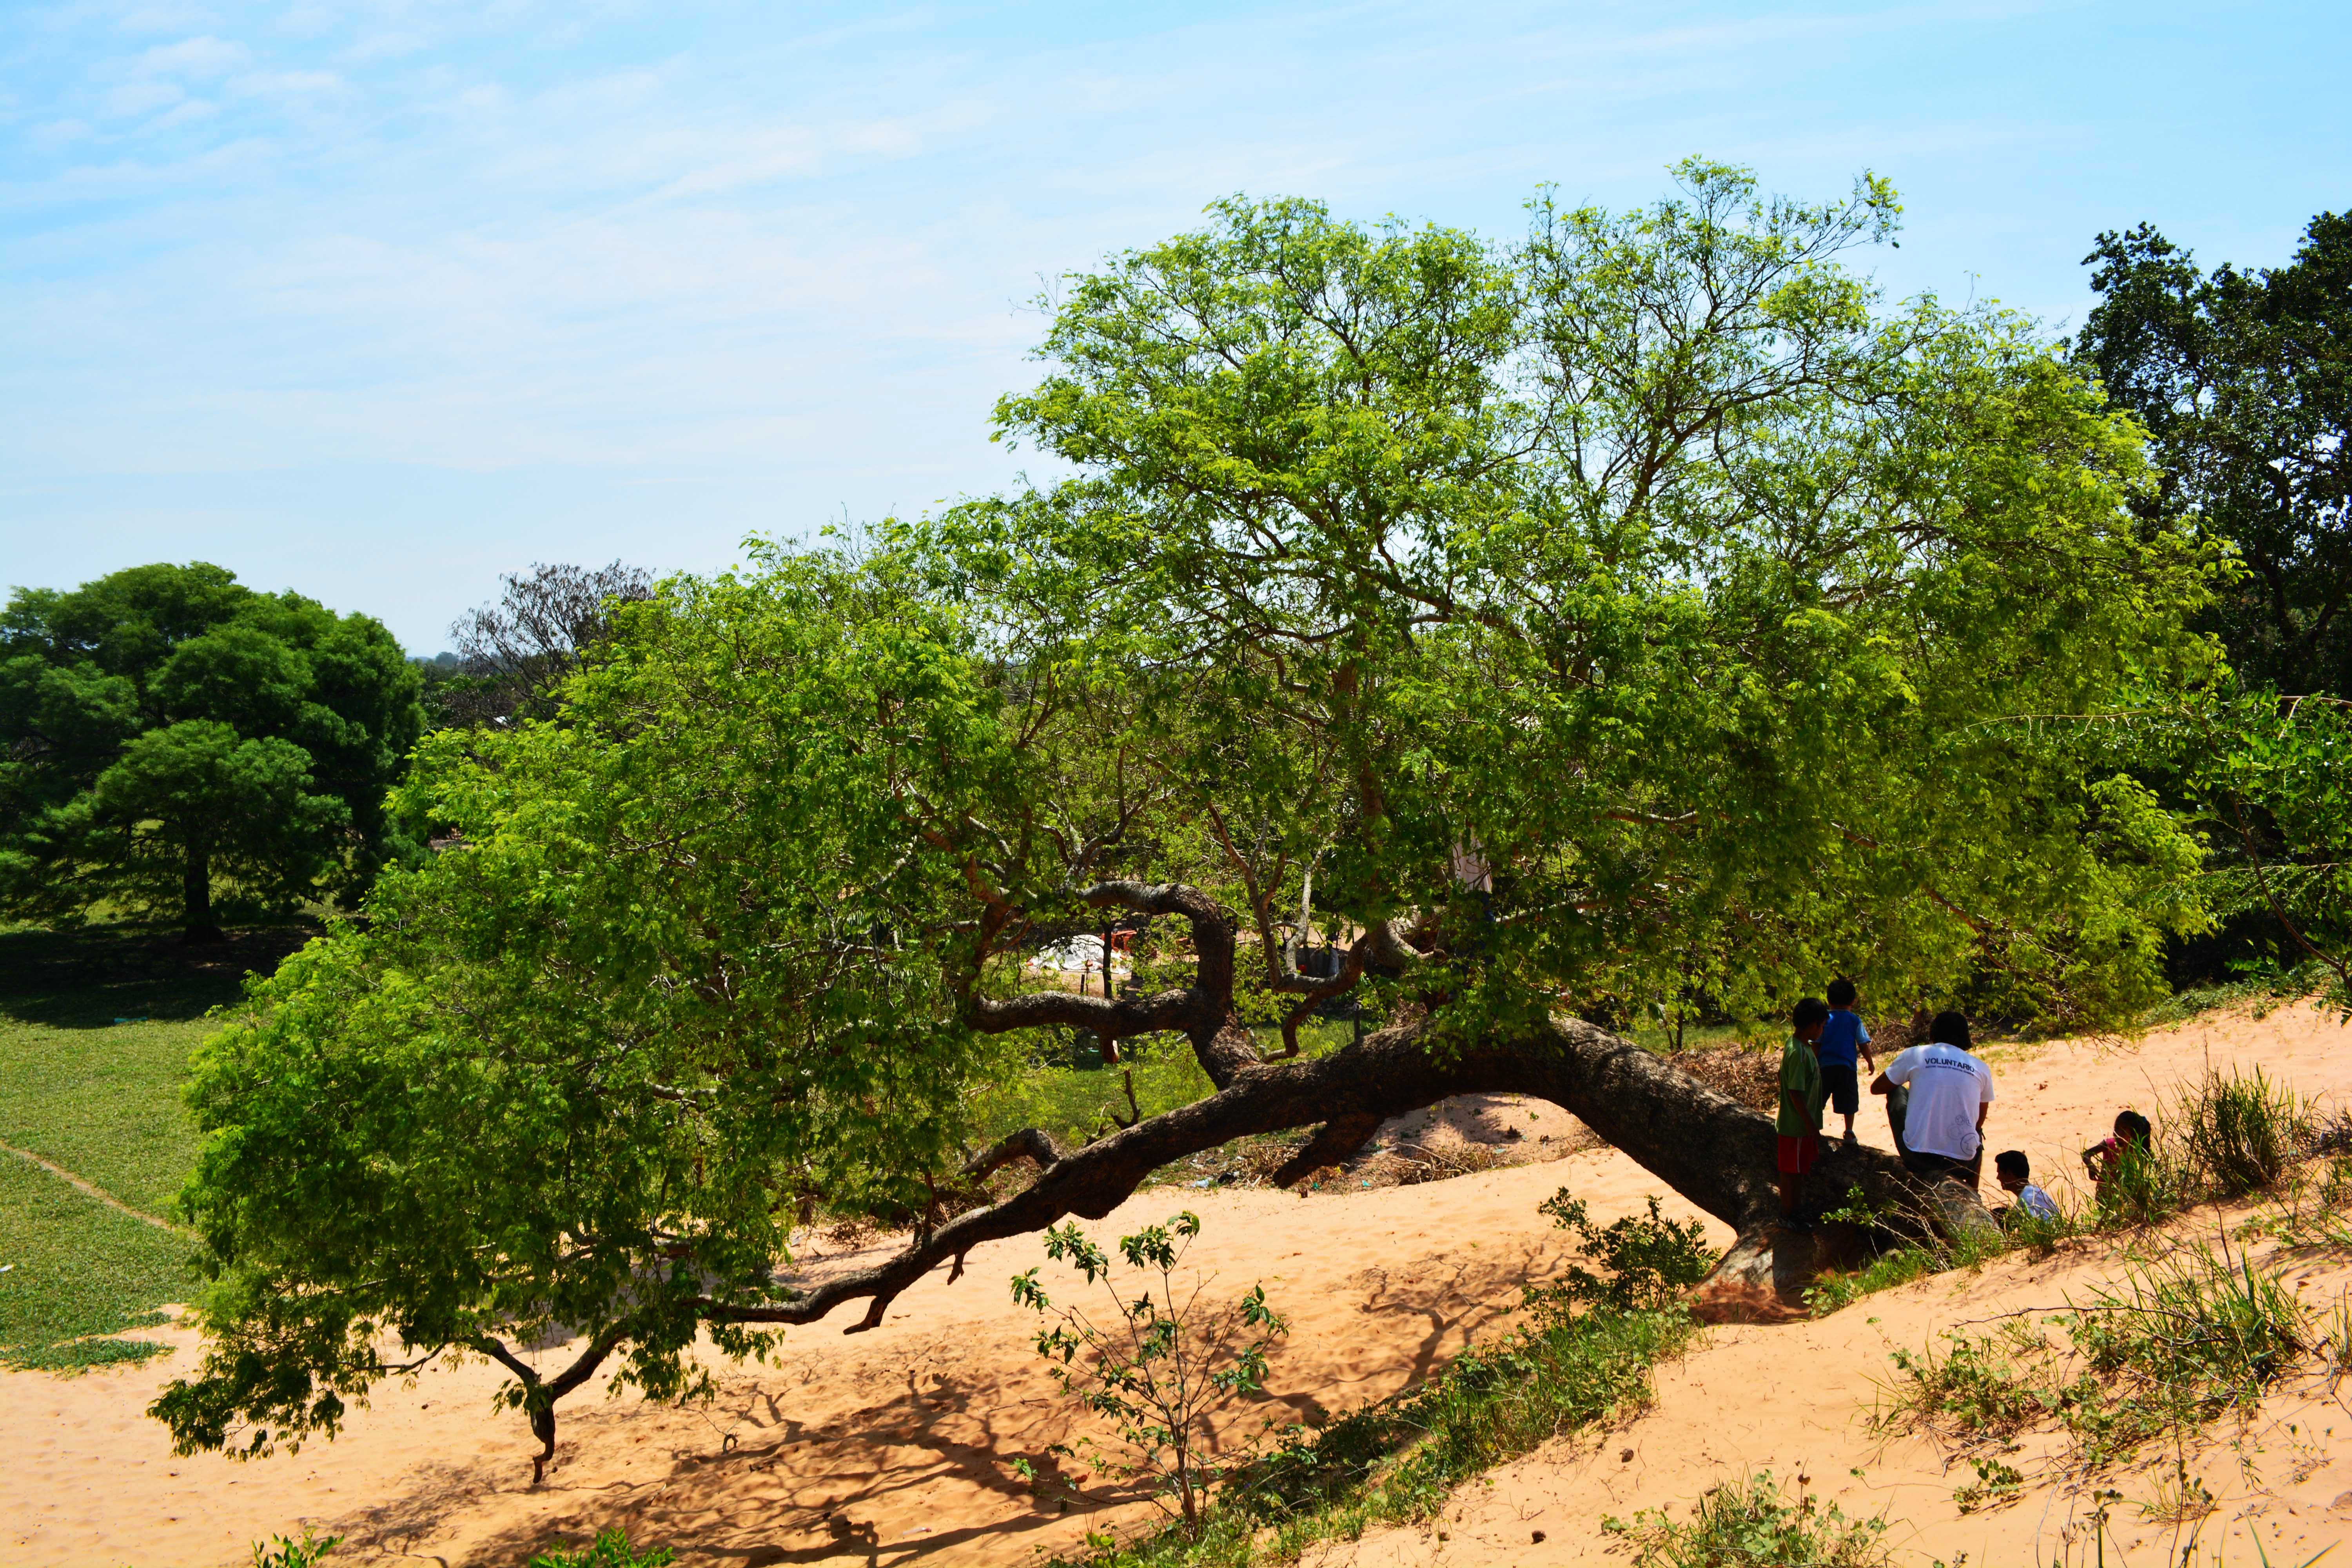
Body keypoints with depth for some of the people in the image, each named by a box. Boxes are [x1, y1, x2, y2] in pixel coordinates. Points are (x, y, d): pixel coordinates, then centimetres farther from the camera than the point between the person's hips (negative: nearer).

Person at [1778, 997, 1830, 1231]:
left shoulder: (1798, 1044, 5)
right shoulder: (1799, 1053, -26)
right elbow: (1796, 1093, -26)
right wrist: (1811, 1125, -20)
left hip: (1802, 1122, 10)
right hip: (1797, 1125, -10)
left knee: (1798, 1169, 19)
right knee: (1792, 1172, 4)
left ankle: (1790, 1210, 31)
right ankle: (1787, 1218, 15)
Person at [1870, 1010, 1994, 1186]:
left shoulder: (1915, 1055, 2)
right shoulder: (1982, 1069, 6)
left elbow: (1876, 1088, 15)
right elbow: (1979, 1121, 18)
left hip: (1917, 1159, -2)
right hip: (1962, 1163, 2)